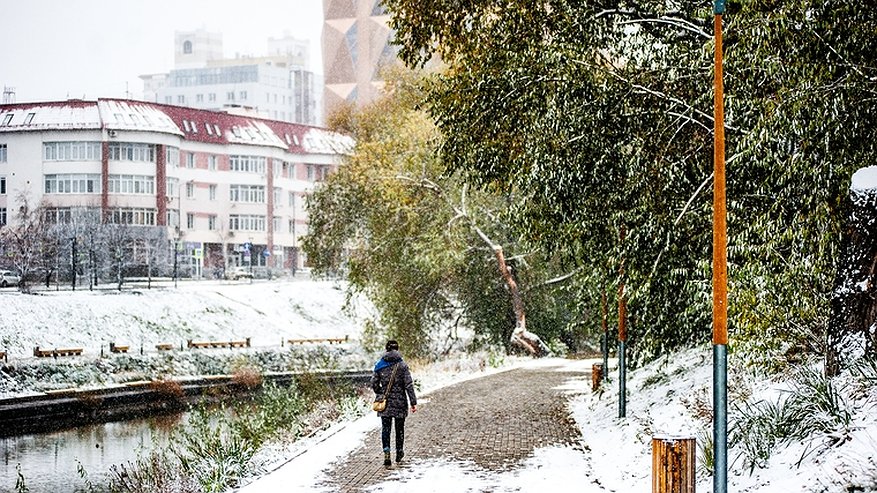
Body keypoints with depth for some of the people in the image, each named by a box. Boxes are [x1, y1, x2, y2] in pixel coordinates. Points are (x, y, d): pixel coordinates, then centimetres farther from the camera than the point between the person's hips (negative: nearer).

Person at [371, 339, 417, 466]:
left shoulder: (379, 365, -1)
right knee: (399, 428, 14)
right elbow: (409, 385, -9)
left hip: (384, 402, 1)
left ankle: (386, 454, -15)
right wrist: (413, 402, -7)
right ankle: (399, 453, 26)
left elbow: (374, 384, 1)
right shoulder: (402, 365, -7)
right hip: (400, 402, -1)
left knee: (385, 428, 2)